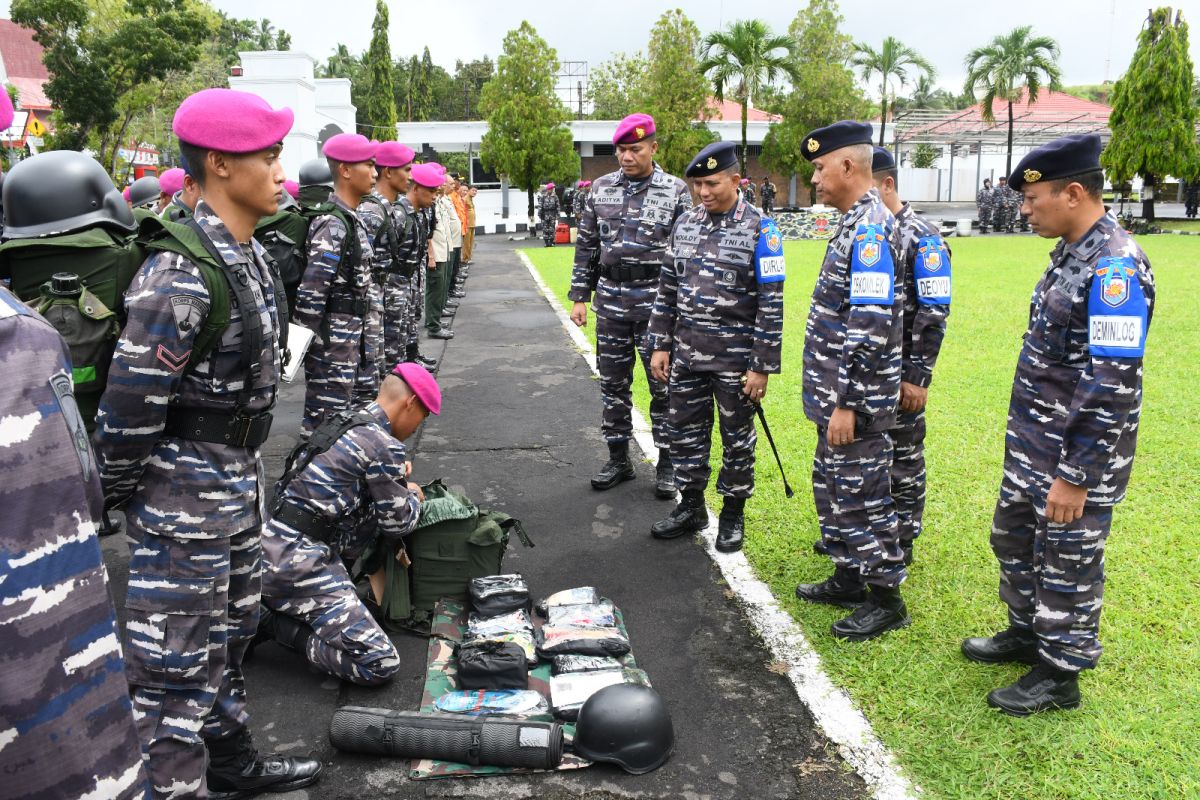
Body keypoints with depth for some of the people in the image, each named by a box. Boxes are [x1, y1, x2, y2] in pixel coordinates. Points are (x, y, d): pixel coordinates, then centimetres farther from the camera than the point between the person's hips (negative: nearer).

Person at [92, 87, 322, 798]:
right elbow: (132, 397, -22)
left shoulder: (249, 253, 6)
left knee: (230, 628, 23)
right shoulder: (183, 272, -24)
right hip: (183, 489, -10)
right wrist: (116, 493, -11)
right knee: (176, 656, 3)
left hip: (238, 477, 10)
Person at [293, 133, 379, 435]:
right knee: (326, 421, -2)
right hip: (333, 340, -10)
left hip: (355, 337, 10)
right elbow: (312, 289, -21)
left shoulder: (352, 218, 13)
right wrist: (307, 339, -16)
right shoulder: (332, 223, -17)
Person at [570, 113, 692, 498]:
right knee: (613, 384, 10)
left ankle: (667, 464, 17)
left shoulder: (676, 191, -2)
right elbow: (586, 246, 11)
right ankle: (618, 459, 24)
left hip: (658, 304, -3)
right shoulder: (601, 188, 7)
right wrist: (579, 297, 6)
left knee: (663, 386, 3)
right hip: (610, 303, 3)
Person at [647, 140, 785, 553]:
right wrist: (660, 345, 7)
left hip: (735, 360, -4)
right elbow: (667, 289, 11)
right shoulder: (685, 224, 6)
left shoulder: (760, 229, -9)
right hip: (686, 356, 5)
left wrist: (762, 367, -14)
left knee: (737, 439, 9)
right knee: (685, 433, 13)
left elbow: (771, 303, -11)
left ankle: (733, 514, 25)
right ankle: (691, 506, 30)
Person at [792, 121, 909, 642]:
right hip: (837, 393, 10)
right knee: (833, 486, 19)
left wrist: (847, 402, -23)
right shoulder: (856, 224, 13)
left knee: (861, 495, 1)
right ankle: (849, 577, 34)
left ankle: (886, 598, 16)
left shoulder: (869, 229, -19)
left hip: (855, 400, -10)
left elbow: (870, 327, -26)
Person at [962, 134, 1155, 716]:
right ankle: (1027, 633, 41)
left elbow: (1111, 384, -26)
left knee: (1068, 561, 6)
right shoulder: (1071, 253, 8)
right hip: (1032, 445, 9)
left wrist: (1075, 476, -24)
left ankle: (1060, 674, 24)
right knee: (1013, 537, 21)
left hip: (1077, 454, -9)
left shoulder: (1115, 268, -23)